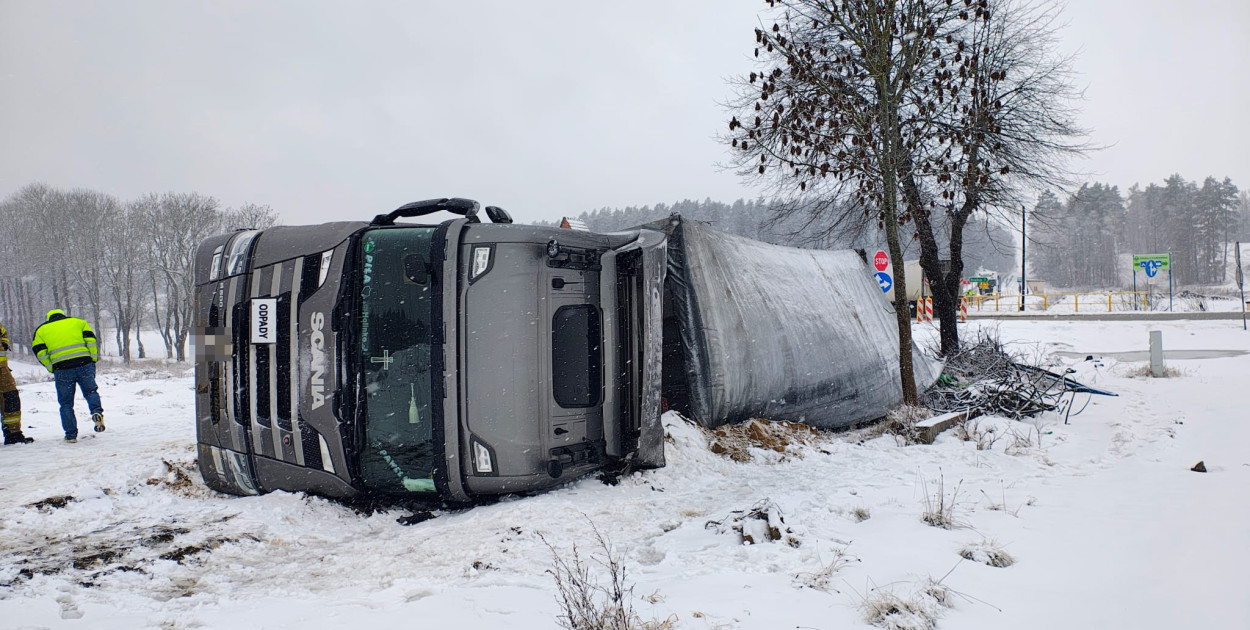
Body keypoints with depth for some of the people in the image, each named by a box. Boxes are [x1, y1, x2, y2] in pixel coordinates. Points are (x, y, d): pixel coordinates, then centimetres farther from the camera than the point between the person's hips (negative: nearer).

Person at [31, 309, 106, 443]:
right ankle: (97, 411, -12)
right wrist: (94, 359, 7)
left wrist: (52, 369, 10)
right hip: (84, 364, 1)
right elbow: (91, 340, 6)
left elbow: (40, 352, 7)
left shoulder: (41, 330, 18)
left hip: (62, 368, 0)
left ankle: (71, 434, 10)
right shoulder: (79, 322, 18)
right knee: (91, 391, 17)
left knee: (66, 403, 10)